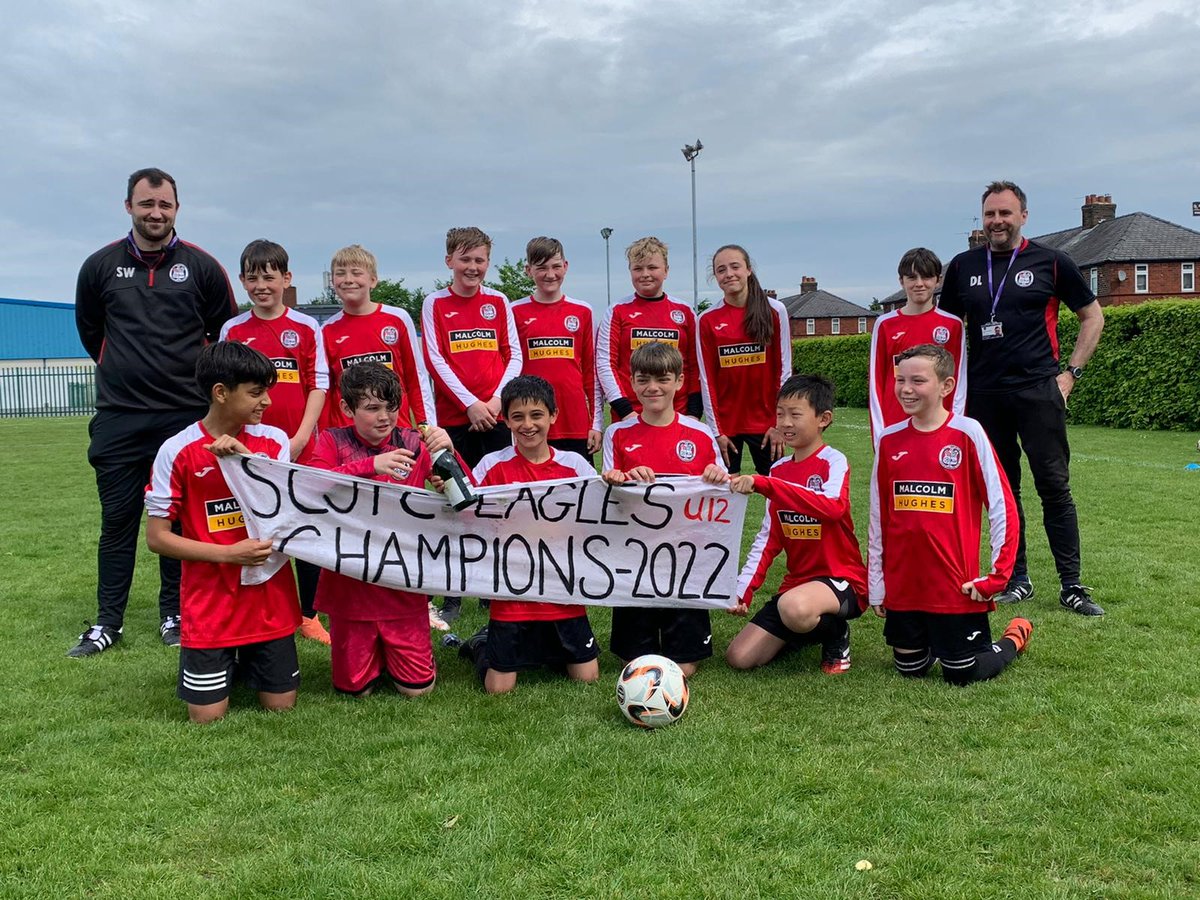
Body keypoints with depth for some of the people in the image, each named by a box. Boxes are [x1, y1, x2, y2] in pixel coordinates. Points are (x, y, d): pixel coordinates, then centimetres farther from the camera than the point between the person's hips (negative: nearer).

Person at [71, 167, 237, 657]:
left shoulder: (202, 266, 1)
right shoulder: (100, 266, 4)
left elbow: (225, 333, 11)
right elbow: (89, 329, 19)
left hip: (187, 415, -1)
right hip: (118, 418, 1)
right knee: (117, 519, 5)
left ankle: (174, 615, 19)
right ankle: (108, 622, 15)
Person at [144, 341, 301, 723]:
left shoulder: (273, 441, -1)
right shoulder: (178, 451, -10)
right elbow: (157, 538, -7)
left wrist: (246, 459, -18)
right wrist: (228, 554, -18)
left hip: (270, 600, 2)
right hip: (209, 607, -2)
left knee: (280, 705, 8)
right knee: (207, 716, 2)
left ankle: (246, 660, 37)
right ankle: (224, 661, 32)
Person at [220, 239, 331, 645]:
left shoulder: (307, 328, 2)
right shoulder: (232, 330, 6)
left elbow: (318, 385, 0)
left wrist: (301, 437, -9)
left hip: (300, 448, 0)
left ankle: (308, 614, 17)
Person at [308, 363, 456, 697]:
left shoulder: (413, 443, -1)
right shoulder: (333, 441, -2)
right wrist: (371, 465, -32)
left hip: (403, 584, 1)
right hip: (350, 583, 0)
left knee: (417, 686, 4)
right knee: (354, 687, 8)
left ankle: (394, 651, 35)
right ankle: (372, 652, 39)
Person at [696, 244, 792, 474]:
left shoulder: (775, 311, 0)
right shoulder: (707, 320, 1)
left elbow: (784, 370, 0)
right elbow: (707, 379, 0)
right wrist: (716, 430, -4)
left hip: (765, 421, 0)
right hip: (725, 423, 1)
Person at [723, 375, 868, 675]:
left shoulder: (833, 462, -11)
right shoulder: (778, 470, 9)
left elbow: (833, 507, -35)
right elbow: (769, 538, 9)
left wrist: (763, 484, -38)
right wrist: (742, 591, -1)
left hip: (842, 579, -7)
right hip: (797, 581, 7)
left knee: (794, 607, -40)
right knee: (739, 657, -4)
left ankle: (836, 634, -4)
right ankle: (807, 630, 21)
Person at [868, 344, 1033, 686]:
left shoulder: (968, 433, -9)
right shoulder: (889, 440, 2)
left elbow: (1002, 506, -7)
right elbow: (878, 517, 7)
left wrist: (997, 575, -10)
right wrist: (875, 583, 8)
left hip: (956, 587, -4)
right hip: (902, 587, 4)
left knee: (962, 676, 5)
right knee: (910, 669, 11)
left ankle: (1015, 638, 32)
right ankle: (936, 639, 41)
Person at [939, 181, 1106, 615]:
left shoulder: (1050, 262, 3)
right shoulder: (963, 267, 9)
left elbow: (1093, 315, 10)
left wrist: (1071, 372, 2)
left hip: (1038, 391, -3)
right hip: (983, 395, 3)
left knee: (1054, 487, -3)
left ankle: (1072, 586, 3)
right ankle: (1016, 579, 19)